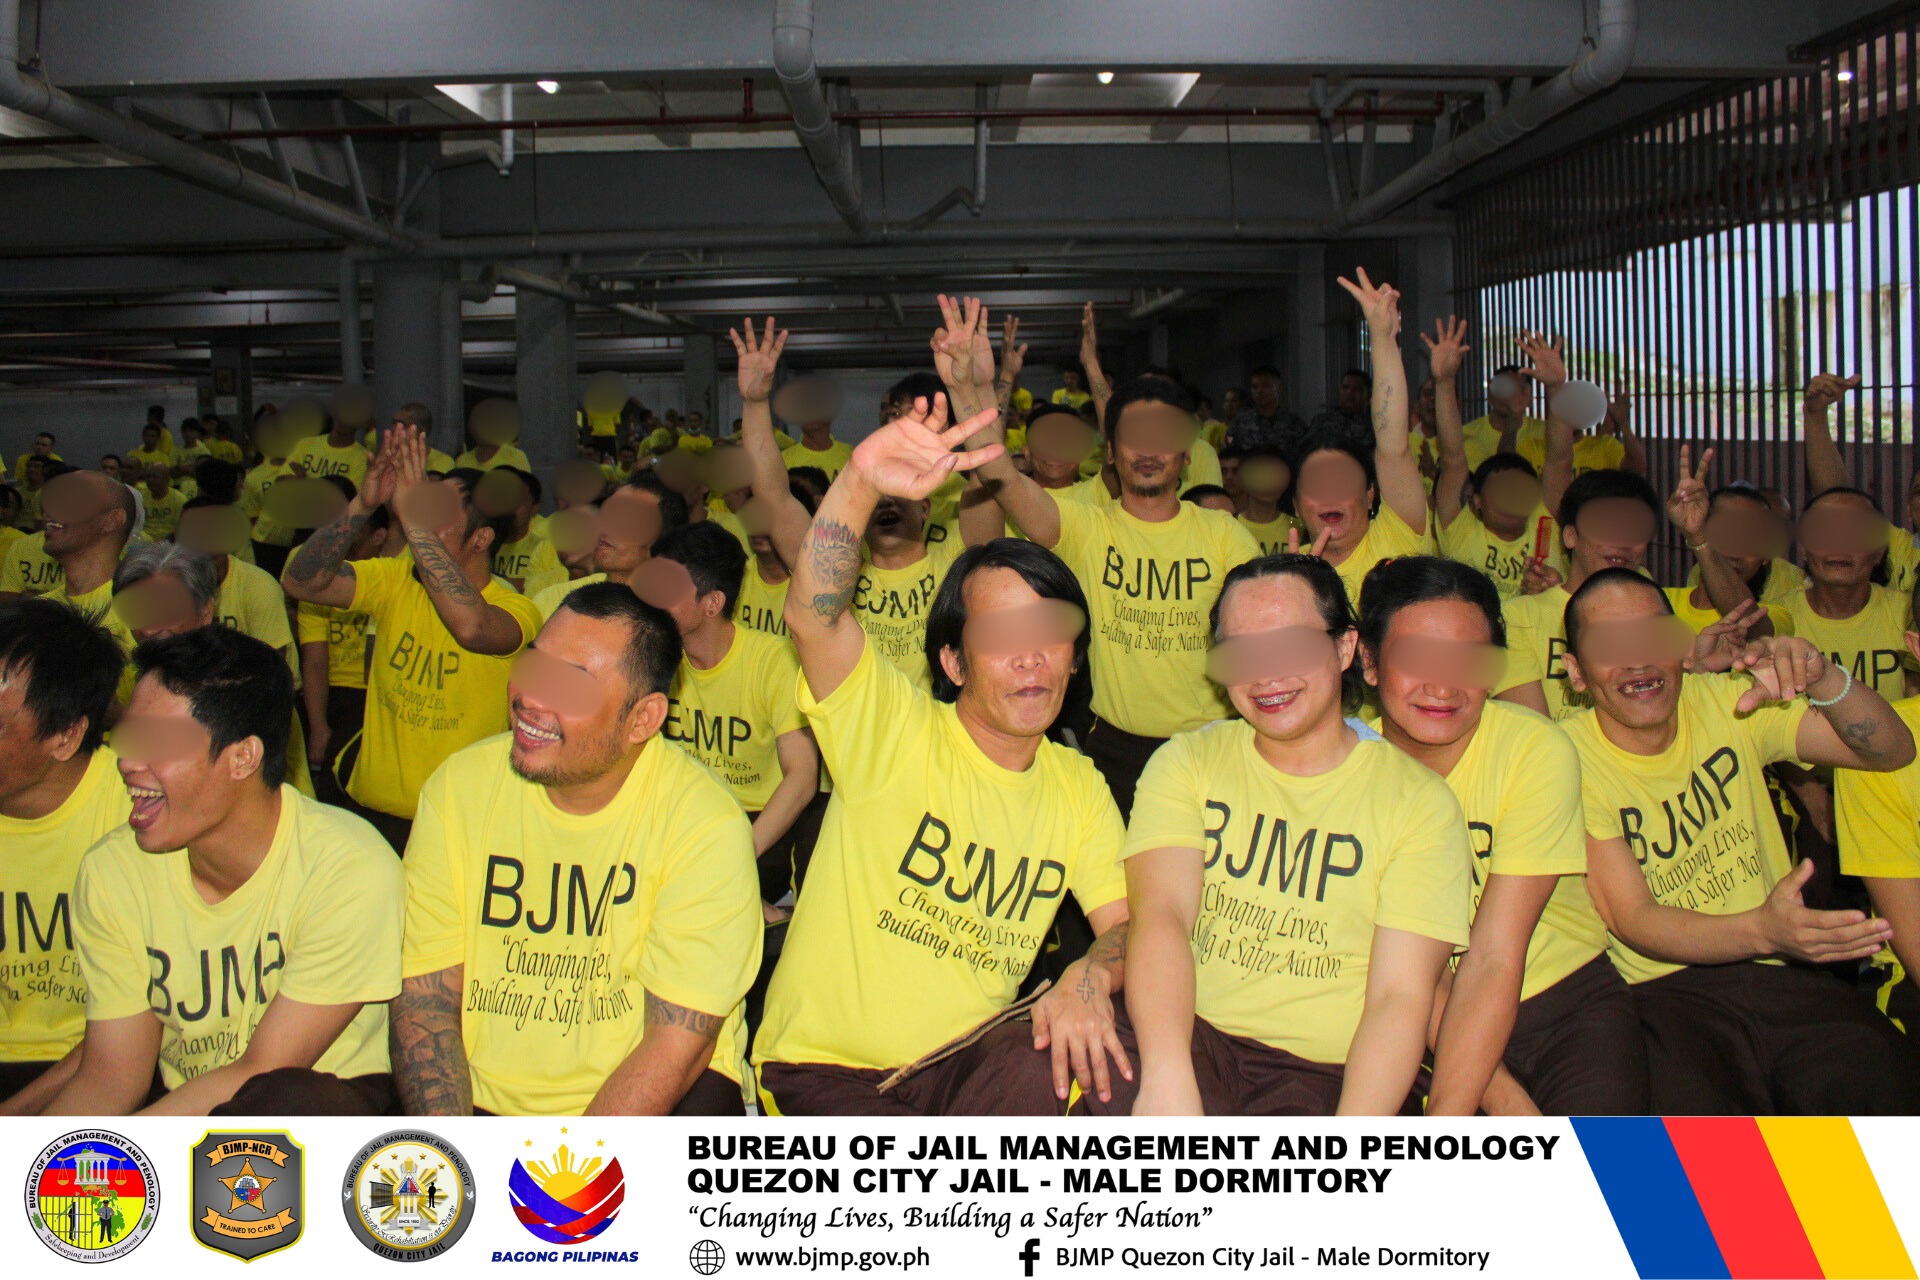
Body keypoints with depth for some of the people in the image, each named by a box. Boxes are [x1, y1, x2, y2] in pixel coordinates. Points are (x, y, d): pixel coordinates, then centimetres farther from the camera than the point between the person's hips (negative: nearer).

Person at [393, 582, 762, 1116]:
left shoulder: (704, 823, -15)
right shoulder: (457, 786, -4)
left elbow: (677, 1045, -13)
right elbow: (425, 1000, -3)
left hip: (658, 1102, -2)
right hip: (483, 1102, 2)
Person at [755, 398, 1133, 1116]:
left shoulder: (1077, 787, 7)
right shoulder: (894, 730, -10)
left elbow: (1126, 922, 3)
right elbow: (812, 614, -26)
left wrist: (1090, 975, -20)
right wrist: (861, 483, -40)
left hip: (968, 1057, 6)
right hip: (826, 1070, -6)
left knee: (1096, 1052, -22)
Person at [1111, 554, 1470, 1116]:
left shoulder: (1421, 801, 4)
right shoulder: (1185, 763, 9)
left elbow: (1401, 996, -5)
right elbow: (1161, 912, -8)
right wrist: (1168, 1076, -26)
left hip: (1326, 1074, -1)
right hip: (1188, 1037, 1)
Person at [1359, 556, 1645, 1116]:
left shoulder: (1537, 751, -15)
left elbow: (1494, 960, -21)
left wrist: (1445, 1116, -29)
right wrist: (1505, 1101, -20)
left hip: (1563, 999, -1)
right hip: (1424, 1025, 1)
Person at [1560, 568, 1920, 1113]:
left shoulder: (1727, 701, 4)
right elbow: (1634, 921, -13)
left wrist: (1823, 679, -22)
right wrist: (1761, 930, -31)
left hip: (1784, 974, 4)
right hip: (1662, 991, -3)